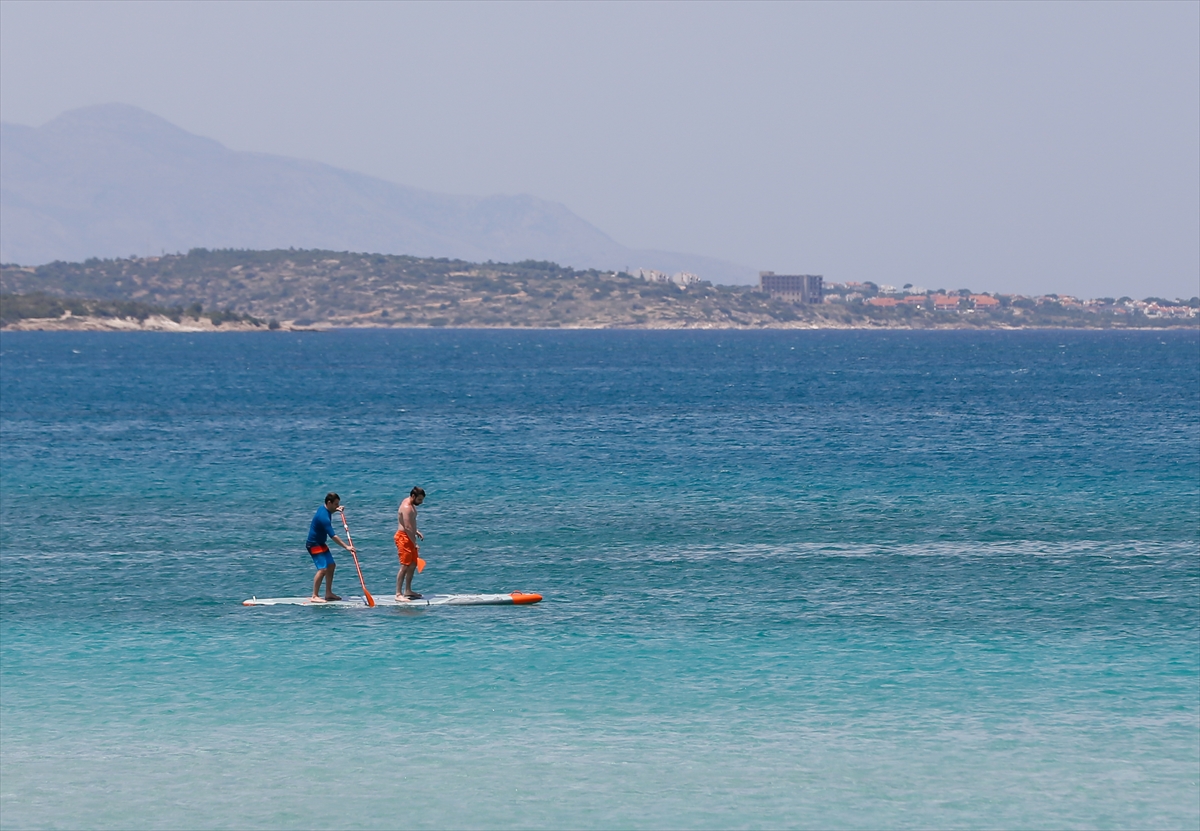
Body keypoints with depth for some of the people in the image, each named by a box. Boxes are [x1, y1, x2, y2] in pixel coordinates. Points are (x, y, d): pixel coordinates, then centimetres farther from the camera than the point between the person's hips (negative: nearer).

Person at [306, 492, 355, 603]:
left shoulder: (324, 508, 2)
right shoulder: (323, 517, -28)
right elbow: (333, 536, -31)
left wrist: (336, 510, 12)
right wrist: (346, 547, -29)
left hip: (321, 543, 10)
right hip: (314, 545, -10)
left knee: (331, 565, 13)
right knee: (322, 569, -19)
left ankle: (328, 593, 19)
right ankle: (314, 596, -19)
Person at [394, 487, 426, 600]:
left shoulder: (410, 504, 12)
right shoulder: (406, 508, -21)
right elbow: (407, 528, -25)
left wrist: (416, 532, 13)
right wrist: (414, 543, -19)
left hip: (409, 538, 11)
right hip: (403, 538, -11)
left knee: (413, 565, 16)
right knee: (405, 566, -12)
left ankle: (408, 591, 26)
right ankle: (398, 594, -14)